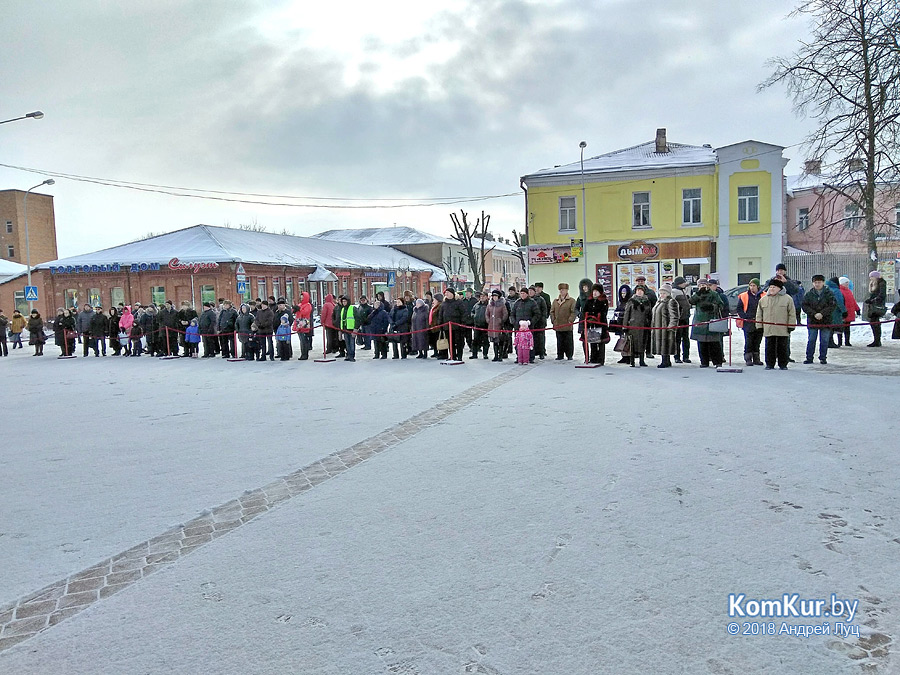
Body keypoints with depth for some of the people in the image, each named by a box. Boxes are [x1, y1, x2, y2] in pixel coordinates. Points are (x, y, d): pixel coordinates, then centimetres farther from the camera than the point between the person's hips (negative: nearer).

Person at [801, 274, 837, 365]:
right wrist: (814, 314, -12)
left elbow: (832, 306, -6)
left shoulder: (829, 294, 1)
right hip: (812, 321, 1)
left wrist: (822, 314, -17)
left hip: (825, 321, -1)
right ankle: (809, 358, 10)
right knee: (811, 340, 4)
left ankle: (823, 358, 14)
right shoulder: (808, 294, 4)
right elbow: (804, 306, 0)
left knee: (824, 341, 5)